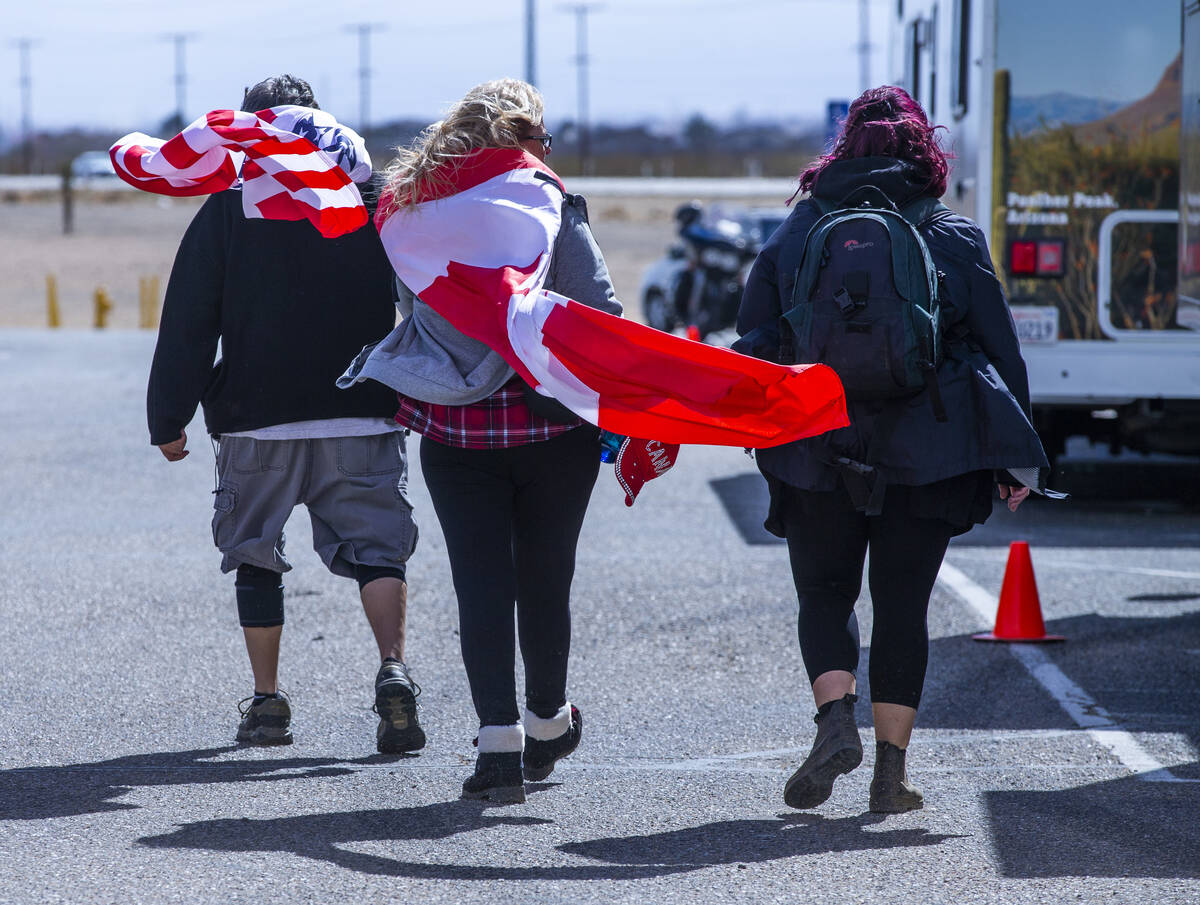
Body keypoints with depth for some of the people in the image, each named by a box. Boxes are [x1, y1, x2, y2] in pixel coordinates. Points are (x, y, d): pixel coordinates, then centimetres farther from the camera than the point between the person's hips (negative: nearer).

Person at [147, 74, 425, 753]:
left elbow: (188, 324, 0)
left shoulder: (228, 208, 0)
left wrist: (169, 419, 5)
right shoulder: (379, 200, 4)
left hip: (257, 422, -1)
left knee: (256, 555, 13)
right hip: (365, 418, 1)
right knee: (377, 546, 4)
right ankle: (394, 668, -20)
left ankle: (268, 702, 12)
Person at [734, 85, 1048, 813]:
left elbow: (755, 342, 7)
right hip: (927, 451, 0)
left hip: (818, 452, 0)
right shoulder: (955, 238, 3)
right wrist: (1011, 458, 9)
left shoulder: (798, 234, 5)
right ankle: (892, 767, 2)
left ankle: (836, 718, -14)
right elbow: (999, 346, 4)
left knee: (825, 592, 12)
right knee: (904, 602, 7)